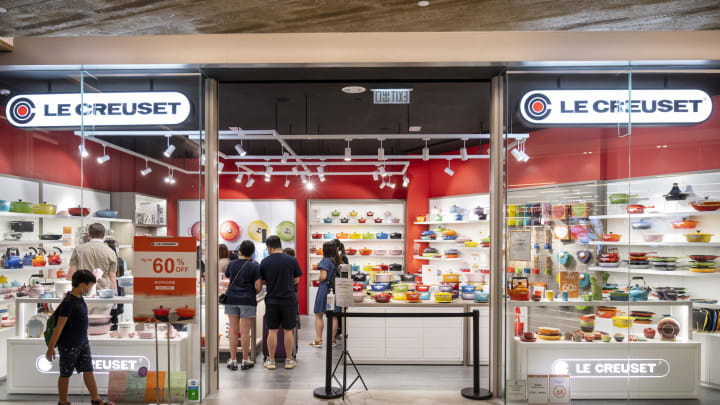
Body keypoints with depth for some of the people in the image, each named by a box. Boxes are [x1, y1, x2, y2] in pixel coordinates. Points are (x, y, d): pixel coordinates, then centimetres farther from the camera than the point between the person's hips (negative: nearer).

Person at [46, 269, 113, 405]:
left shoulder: (79, 298, 3)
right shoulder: (68, 302, -23)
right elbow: (59, 326, -21)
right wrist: (50, 348, -18)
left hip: (83, 342, 8)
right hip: (69, 345, -8)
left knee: (88, 370, 11)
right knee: (66, 374, 10)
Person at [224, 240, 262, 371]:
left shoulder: (231, 264, 3)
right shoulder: (254, 266, -7)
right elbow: (258, 287, -10)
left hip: (231, 299, 3)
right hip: (247, 301, -3)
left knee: (233, 331, 7)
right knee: (245, 332, 2)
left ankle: (233, 360, 11)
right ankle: (245, 361, 10)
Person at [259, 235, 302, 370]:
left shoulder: (265, 262, -2)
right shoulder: (291, 260, -4)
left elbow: (262, 282, 5)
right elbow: (296, 280, 4)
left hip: (272, 300, 1)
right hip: (289, 300, 0)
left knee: (272, 331, 9)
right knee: (288, 331, 8)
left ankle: (271, 360, 15)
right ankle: (289, 360, 15)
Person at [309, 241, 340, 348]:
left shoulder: (326, 261, -12)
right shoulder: (338, 260, 8)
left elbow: (323, 277, -17)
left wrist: (320, 280, 3)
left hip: (325, 289, -6)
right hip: (335, 290, 6)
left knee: (319, 315, 5)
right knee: (333, 316, 8)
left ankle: (318, 340, 4)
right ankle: (332, 340, 12)